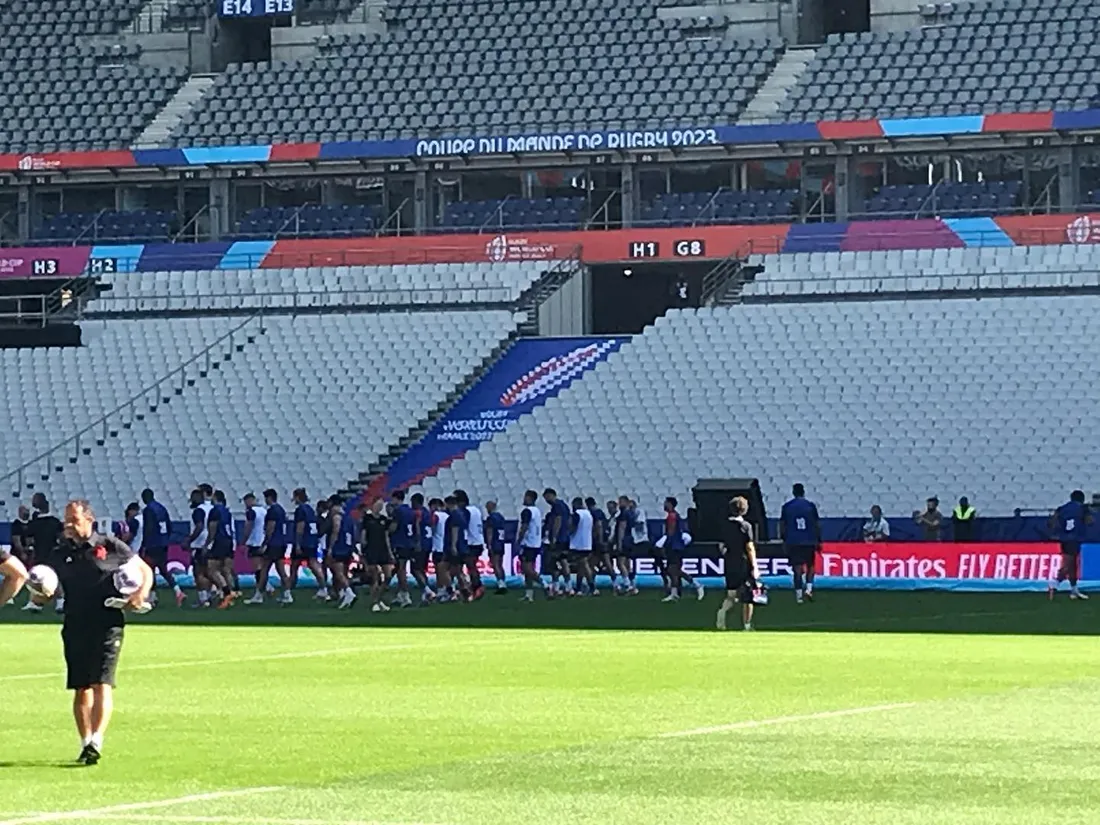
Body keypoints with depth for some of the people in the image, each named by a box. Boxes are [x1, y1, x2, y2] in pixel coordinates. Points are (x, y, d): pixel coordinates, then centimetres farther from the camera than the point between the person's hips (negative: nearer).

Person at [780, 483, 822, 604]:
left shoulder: (786, 507, 1)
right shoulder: (810, 505, -1)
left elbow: (782, 525, 4)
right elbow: (817, 524, 1)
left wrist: (783, 539, 14)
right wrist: (819, 541, 8)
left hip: (793, 542, 0)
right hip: (809, 541, 0)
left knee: (797, 567, 2)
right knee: (810, 565, 15)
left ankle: (799, 594, -2)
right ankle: (809, 588, -3)